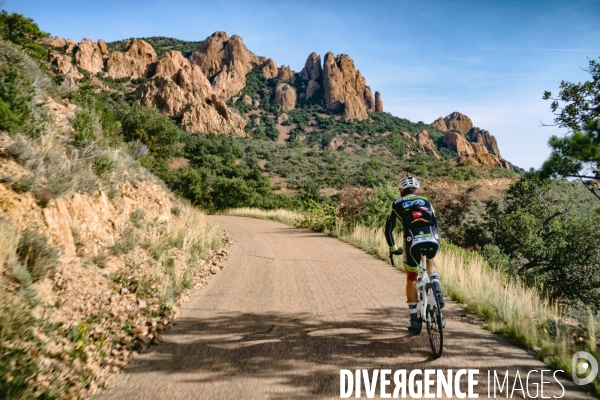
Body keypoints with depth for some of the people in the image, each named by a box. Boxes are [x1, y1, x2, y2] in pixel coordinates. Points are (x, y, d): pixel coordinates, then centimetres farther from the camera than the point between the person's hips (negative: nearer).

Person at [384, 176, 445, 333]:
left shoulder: (397, 204, 23)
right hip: (432, 240, 2)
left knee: (411, 279, 19)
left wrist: (393, 249, 33)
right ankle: (436, 286, 10)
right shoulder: (426, 201, 28)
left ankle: (414, 320, 20)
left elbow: (388, 229, 22)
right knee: (430, 260, 38)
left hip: (413, 241, -2)